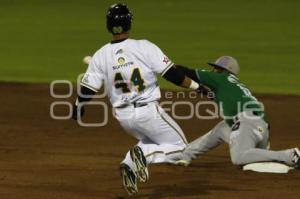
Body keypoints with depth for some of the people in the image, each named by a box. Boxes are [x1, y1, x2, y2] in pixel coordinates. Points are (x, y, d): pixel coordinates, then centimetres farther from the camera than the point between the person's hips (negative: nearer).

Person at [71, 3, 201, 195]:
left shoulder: (101, 55, -3)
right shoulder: (145, 47, -13)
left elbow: (88, 88, 2)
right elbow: (172, 74, -12)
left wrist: (78, 107, 21)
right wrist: (196, 86, 0)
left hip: (123, 115, 5)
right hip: (148, 112, -5)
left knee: (149, 142, 30)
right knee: (179, 147, 11)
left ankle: (130, 165, 0)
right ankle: (143, 154, -15)